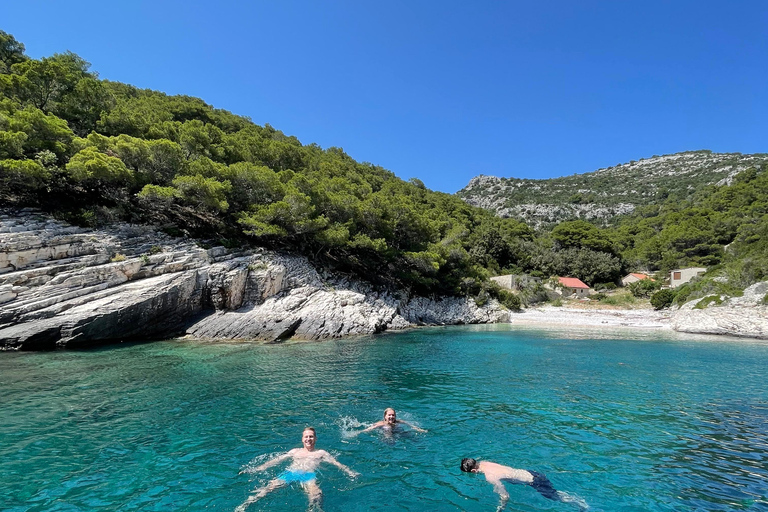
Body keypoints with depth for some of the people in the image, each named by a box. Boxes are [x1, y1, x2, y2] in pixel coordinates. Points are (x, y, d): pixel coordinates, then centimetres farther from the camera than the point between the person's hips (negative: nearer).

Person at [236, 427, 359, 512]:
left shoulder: (321, 453, 25)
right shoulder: (295, 451, 31)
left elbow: (336, 463, 13)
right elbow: (276, 460, 25)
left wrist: (349, 472, -5)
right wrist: (256, 469, 16)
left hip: (308, 475, -2)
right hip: (290, 473, 2)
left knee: (315, 493, -38)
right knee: (268, 487, -25)